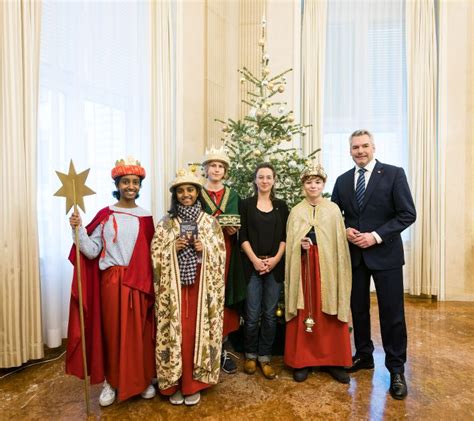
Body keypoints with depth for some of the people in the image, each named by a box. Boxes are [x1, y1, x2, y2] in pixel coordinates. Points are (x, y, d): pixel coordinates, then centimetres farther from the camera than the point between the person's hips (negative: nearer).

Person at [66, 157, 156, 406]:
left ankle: (143, 379, 28)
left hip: (139, 282, 1)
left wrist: (152, 282, 1)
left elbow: (152, 254, 6)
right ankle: (112, 382, 29)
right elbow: (92, 251, -3)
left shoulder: (145, 218, 4)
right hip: (112, 281, -1)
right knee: (113, 331, 9)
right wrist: (78, 229, -15)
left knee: (140, 331, 9)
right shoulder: (105, 215, 0)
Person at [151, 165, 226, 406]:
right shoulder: (166, 222, 3)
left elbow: (220, 254, 3)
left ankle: (193, 383, 25)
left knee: (198, 330, 6)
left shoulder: (209, 221, 3)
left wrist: (204, 249, -14)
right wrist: (173, 248, -14)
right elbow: (155, 253, 3)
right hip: (173, 285, 0)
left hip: (201, 284, 0)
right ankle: (175, 383, 24)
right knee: (175, 330, 5)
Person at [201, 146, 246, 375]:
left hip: (227, 253, 2)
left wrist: (233, 229, -9)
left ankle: (222, 349, 18)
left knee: (226, 299, 4)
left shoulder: (233, 195, 13)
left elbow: (240, 225, 13)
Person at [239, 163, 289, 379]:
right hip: (252, 265, -2)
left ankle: (265, 356, 22)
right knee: (252, 314, 2)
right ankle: (250, 354, 22)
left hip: (275, 266, 2)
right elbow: (242, 236, -2)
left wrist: (276, 259, -8)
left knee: (270, 314, 7)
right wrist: (254, 259, -11)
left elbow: (285, 236, 5)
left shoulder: (281, 206, 10)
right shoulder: (246, 204, 4)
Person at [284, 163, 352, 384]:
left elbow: (340, 242, 3)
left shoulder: (333, 209, 5)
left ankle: (332, 360, 20)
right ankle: (302, 360, 16)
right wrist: (300, 244, -15)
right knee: (304, 314, 3)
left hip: (328, 267, 0)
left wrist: (330, 261, -6)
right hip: (303, 267, 0)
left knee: (330, 314, 4)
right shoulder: (296, 211, 6)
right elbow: (290, 243, 6)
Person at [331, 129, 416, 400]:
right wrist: (345, 230, -8)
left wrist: (376, 235, -18)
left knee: (392, 313, 4)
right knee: (358, 309, 13)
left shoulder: (394, 174, -4)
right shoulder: (343, 180, 8)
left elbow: (408, 214, -9)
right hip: (354, 254, 4)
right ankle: (364, 356, 33)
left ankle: (396, 369, 21)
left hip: (385, 254, -3)